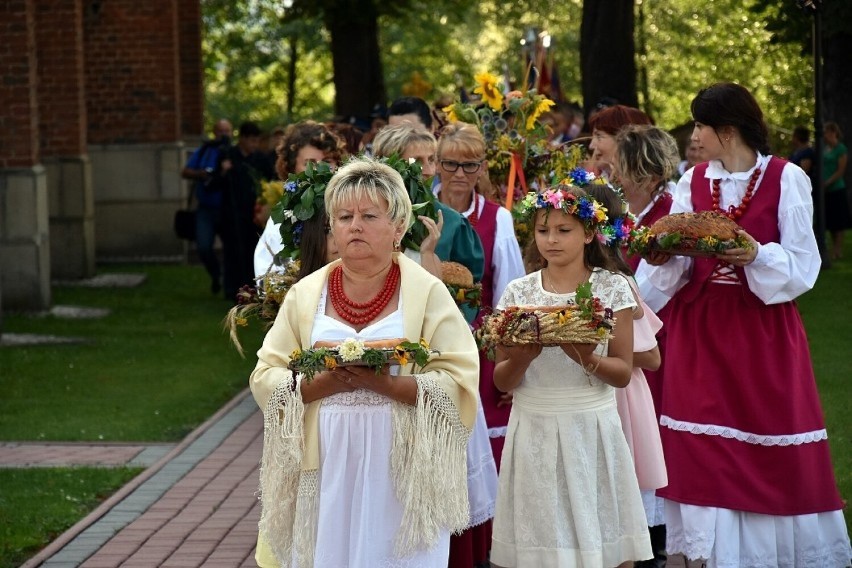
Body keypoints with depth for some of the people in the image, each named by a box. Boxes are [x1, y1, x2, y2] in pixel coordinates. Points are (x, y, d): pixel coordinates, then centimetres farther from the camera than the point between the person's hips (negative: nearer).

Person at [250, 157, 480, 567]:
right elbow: (265, 378, 4)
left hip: (402, 475, -2)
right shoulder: (305, 295, 8)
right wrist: (321, 384, -14)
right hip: (326, 472, 2)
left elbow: (458, 385, -8)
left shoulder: (427, 292, 0)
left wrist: (386, 384, -20)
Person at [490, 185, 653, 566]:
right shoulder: (518, 292, 4)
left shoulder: (612, 287, -1)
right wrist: (521, 359, -18)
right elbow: (502, 382, 3)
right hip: (533, 433, 1)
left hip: (591, 431, -1)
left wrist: (585, 358, -22)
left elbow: (622, 373, -3)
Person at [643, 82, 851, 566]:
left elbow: (802, 267, -8)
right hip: (700, 331, 4)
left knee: (772, 450, 0)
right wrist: (662, 256, -14)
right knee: (705, 453, 5)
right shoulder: (692, 182, 8)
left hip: (764, 330, -4)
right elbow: (677, 268, 7)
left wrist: (756, 256, -24)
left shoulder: (786, 179, -6)